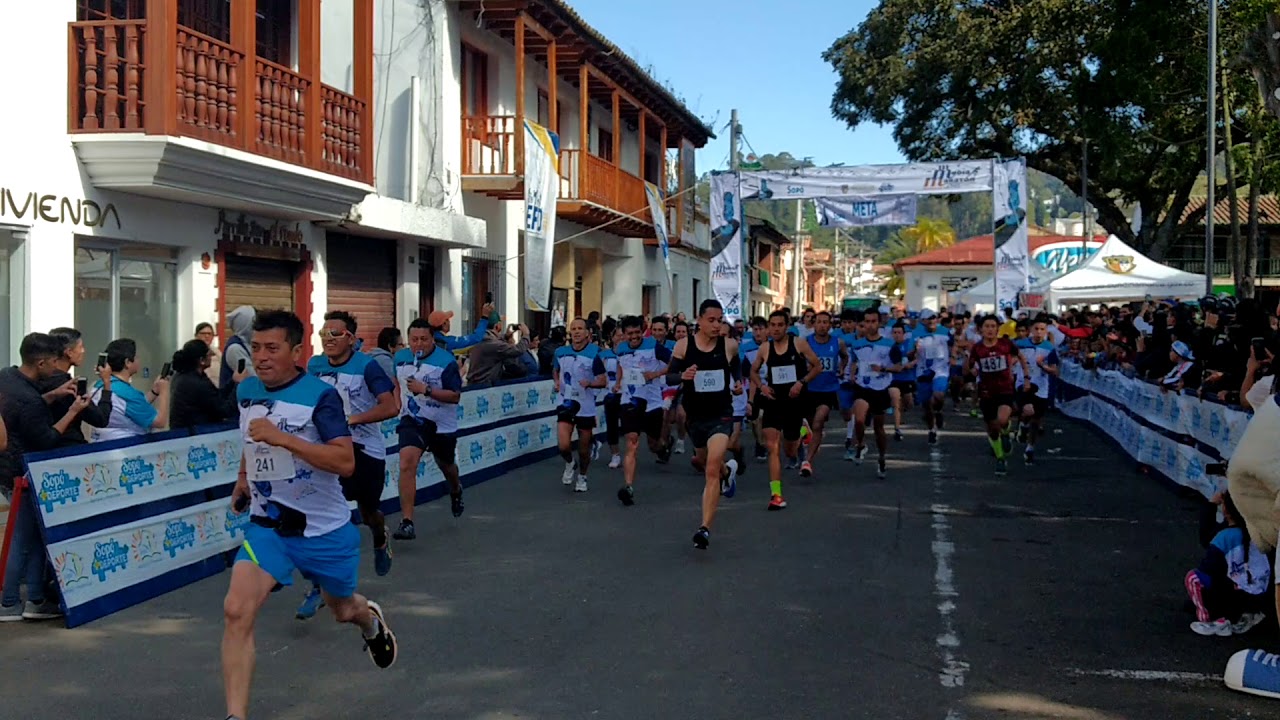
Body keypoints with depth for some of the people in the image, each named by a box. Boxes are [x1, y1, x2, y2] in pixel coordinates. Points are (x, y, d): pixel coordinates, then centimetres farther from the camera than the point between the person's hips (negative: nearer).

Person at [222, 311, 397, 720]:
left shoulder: (320, 396, -18)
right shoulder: (246, 392, 0)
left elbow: (346, 462, -30)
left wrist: (282, 438, -35)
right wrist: (244, 479, 18)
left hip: (324, 528, -3)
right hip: (267, 525, 3)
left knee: (343, 610, 21)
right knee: (237, 611, -20)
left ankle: (370, 620, 59)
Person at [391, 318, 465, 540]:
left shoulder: (446, 361, -15)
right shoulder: (400, 358, 0)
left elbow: (455, 396, -19)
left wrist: (425, 390, -28)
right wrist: (399, 403, 10)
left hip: (442, 424, -2)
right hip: (412, 421, 2)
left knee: (447, 466, 20)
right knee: (407, 464, -21)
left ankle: (456, 491, 59)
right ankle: (407, 522, -21)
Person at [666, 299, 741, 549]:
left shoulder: (729, 346, -5)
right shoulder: (683, 346, -6)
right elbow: (669, 377, -2)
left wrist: (739, 383, 0)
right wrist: (682, 376, -23)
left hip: (721, 414, -3)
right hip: (695, 415, 3)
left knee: (712, 470, -18)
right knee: (707, 463, 25)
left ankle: (705, 528, -19)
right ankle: (728, 470, 63)